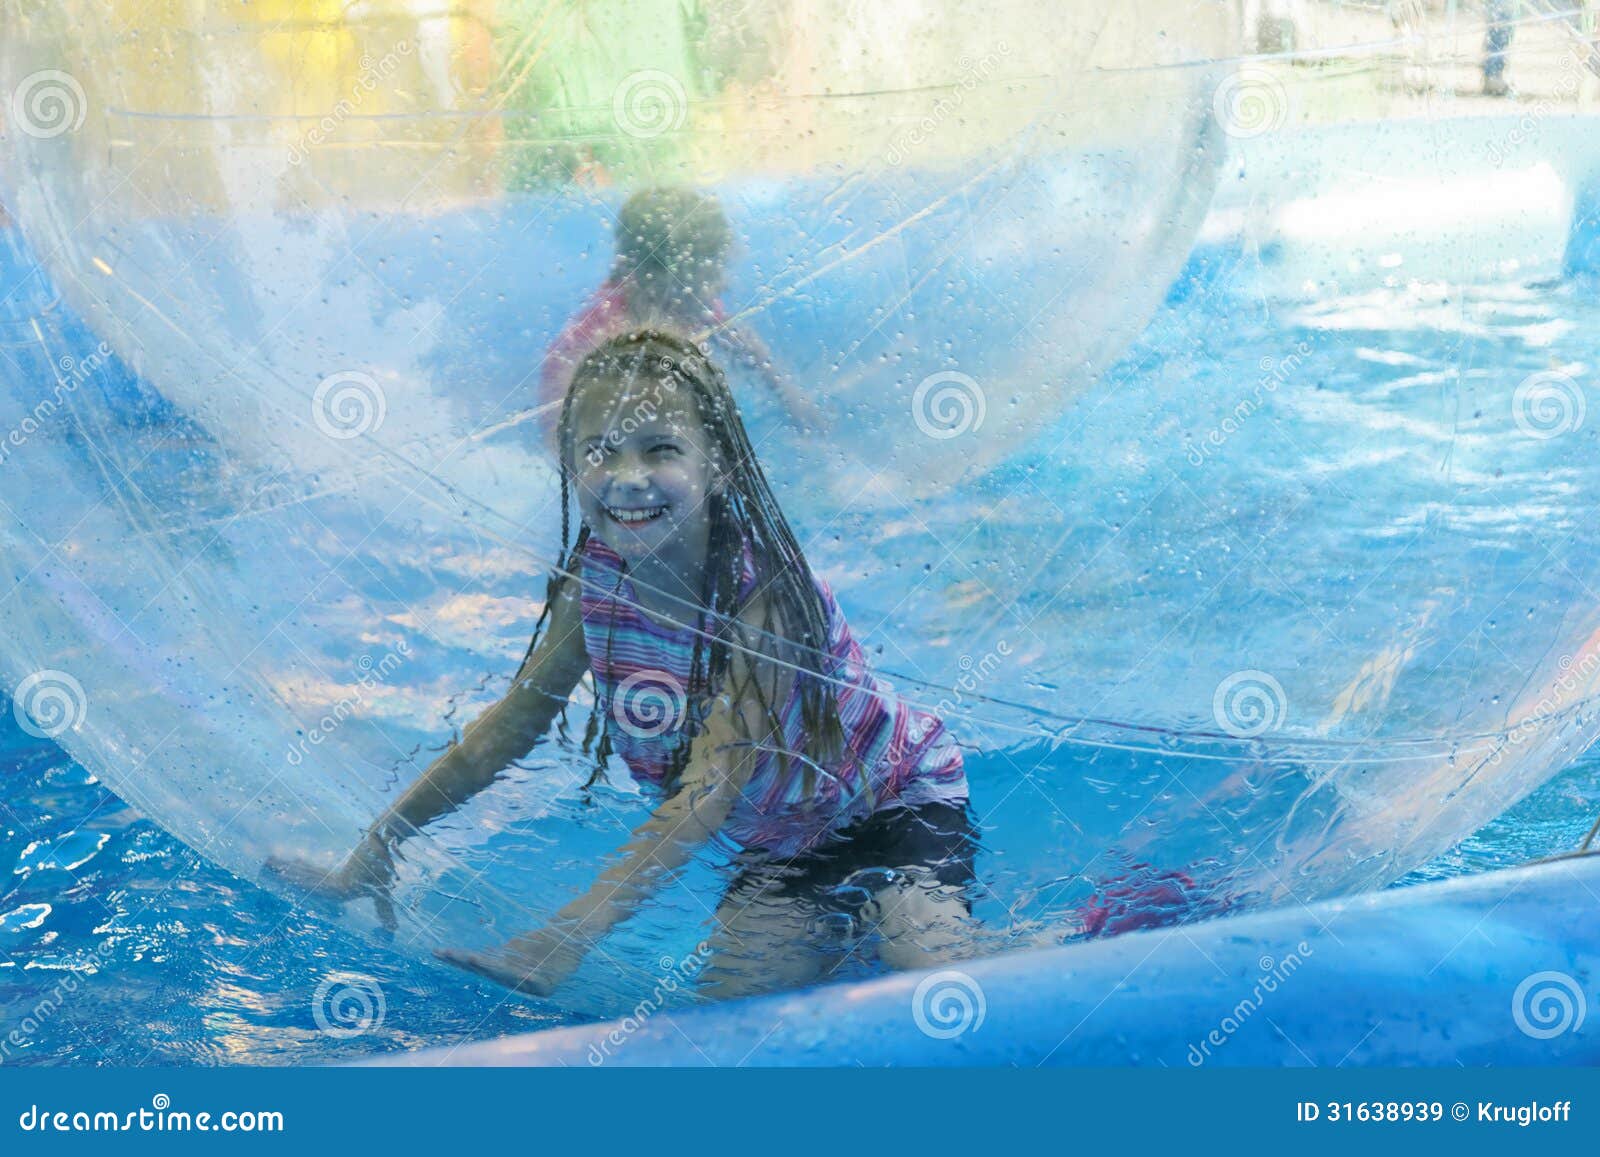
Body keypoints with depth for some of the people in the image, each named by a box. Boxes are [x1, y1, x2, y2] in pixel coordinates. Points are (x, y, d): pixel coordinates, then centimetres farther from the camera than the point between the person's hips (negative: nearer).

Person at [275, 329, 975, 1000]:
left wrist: (568, 936, -43)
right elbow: (516, 719, 0)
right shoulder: (591, 583, -14)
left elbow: (710, 791, -36)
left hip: (891, 800, -5)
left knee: (928, 970, -27)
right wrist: (383, 840, 0)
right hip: (777, 847, 5)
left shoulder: (762, 594, -31)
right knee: (738, 997, -14)